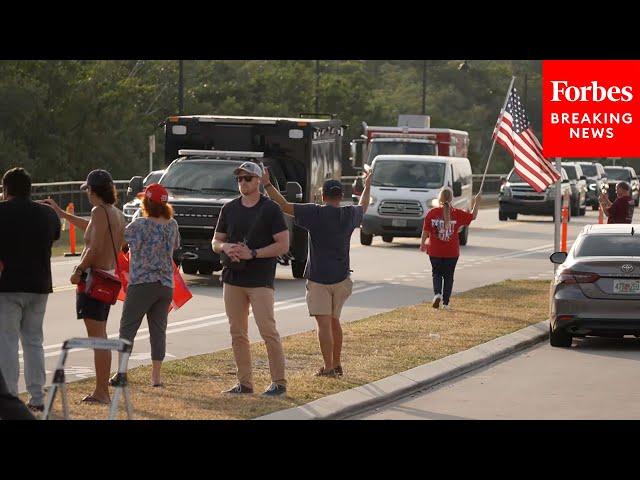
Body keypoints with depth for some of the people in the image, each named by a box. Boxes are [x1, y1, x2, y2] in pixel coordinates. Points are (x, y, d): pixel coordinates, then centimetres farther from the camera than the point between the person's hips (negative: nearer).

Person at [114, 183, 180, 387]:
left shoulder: (140, 225, -13)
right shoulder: (172, 224, 4)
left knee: (127, 328, 2)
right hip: (166, 285, 5)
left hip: (142, 284, -5)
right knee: (158, 330, 8)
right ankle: (156, 376, 7)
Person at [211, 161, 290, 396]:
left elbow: (283, 245, -8)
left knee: (268, 330, -9)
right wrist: (226, 247, -7)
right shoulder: (229, 209, 13)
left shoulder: (270, 209, -3)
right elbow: (215, 242, 17)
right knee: (237, 333, 7)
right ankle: (244, 382, 13)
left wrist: (253, 253, -17)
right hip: (233, 278, 6)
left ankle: (279, 382, -4)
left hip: (260, 279, -6)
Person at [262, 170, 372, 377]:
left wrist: (267, 184, -11)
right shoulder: (349, 215, 4)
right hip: (341, 277, 5)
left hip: (318, 277, -5)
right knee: (334, 321, 18)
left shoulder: (315, 213, -10)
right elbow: (363, 208, 28)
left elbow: (284, 206, -15)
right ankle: (337, 365, 25)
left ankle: (328, 368, -11)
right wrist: (367, 186, 45)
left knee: (324, 323, -6)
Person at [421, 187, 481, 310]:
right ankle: (445, 302, 10)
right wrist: (476, 203, 18)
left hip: (435, 251, 0)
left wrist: (422, 243, 12)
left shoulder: (432, 213, -8)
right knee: (448, 276, 10)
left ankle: (437, 294, -11)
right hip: (452, 252, 0)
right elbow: (473, 216, 6)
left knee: (436, 273, 14)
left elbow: (425, 231, -3)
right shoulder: (457, 213, -7)